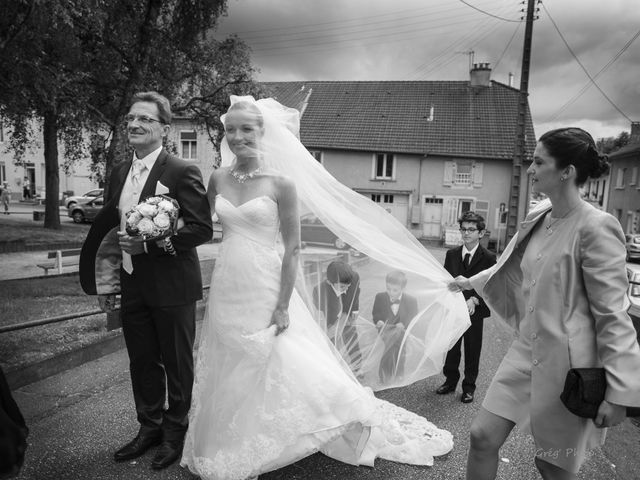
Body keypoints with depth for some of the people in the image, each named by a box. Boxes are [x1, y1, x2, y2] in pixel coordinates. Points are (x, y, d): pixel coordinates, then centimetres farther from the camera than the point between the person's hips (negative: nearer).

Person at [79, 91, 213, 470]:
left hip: (172, 286, -6)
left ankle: (175, 432, 33)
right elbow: (111, 227, 15)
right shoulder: (120, 172, 9)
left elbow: (202, 229, -18)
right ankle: (150, 427, 39)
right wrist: (107, 283, 14)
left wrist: (148, 243, -23)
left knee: (176, 364, 11)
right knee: (142, 362, 18)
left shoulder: (183, 172, -13)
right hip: (133, 287, 7)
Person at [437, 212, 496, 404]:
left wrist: (474, 300, -26)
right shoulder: (451, 254, 4)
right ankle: (450, 381, 32)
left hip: (475, 311, -3)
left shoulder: (488, 258, -8)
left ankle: (469, 387, 26)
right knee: (451, 348, 13)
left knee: (472, 351, 10)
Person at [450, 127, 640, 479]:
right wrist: (471, 282, 33)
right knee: (482, 436, 8)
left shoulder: (595, 227, -18)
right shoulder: (538, 218, 4)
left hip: (567, 363, -6)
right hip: (527, 352, 7)